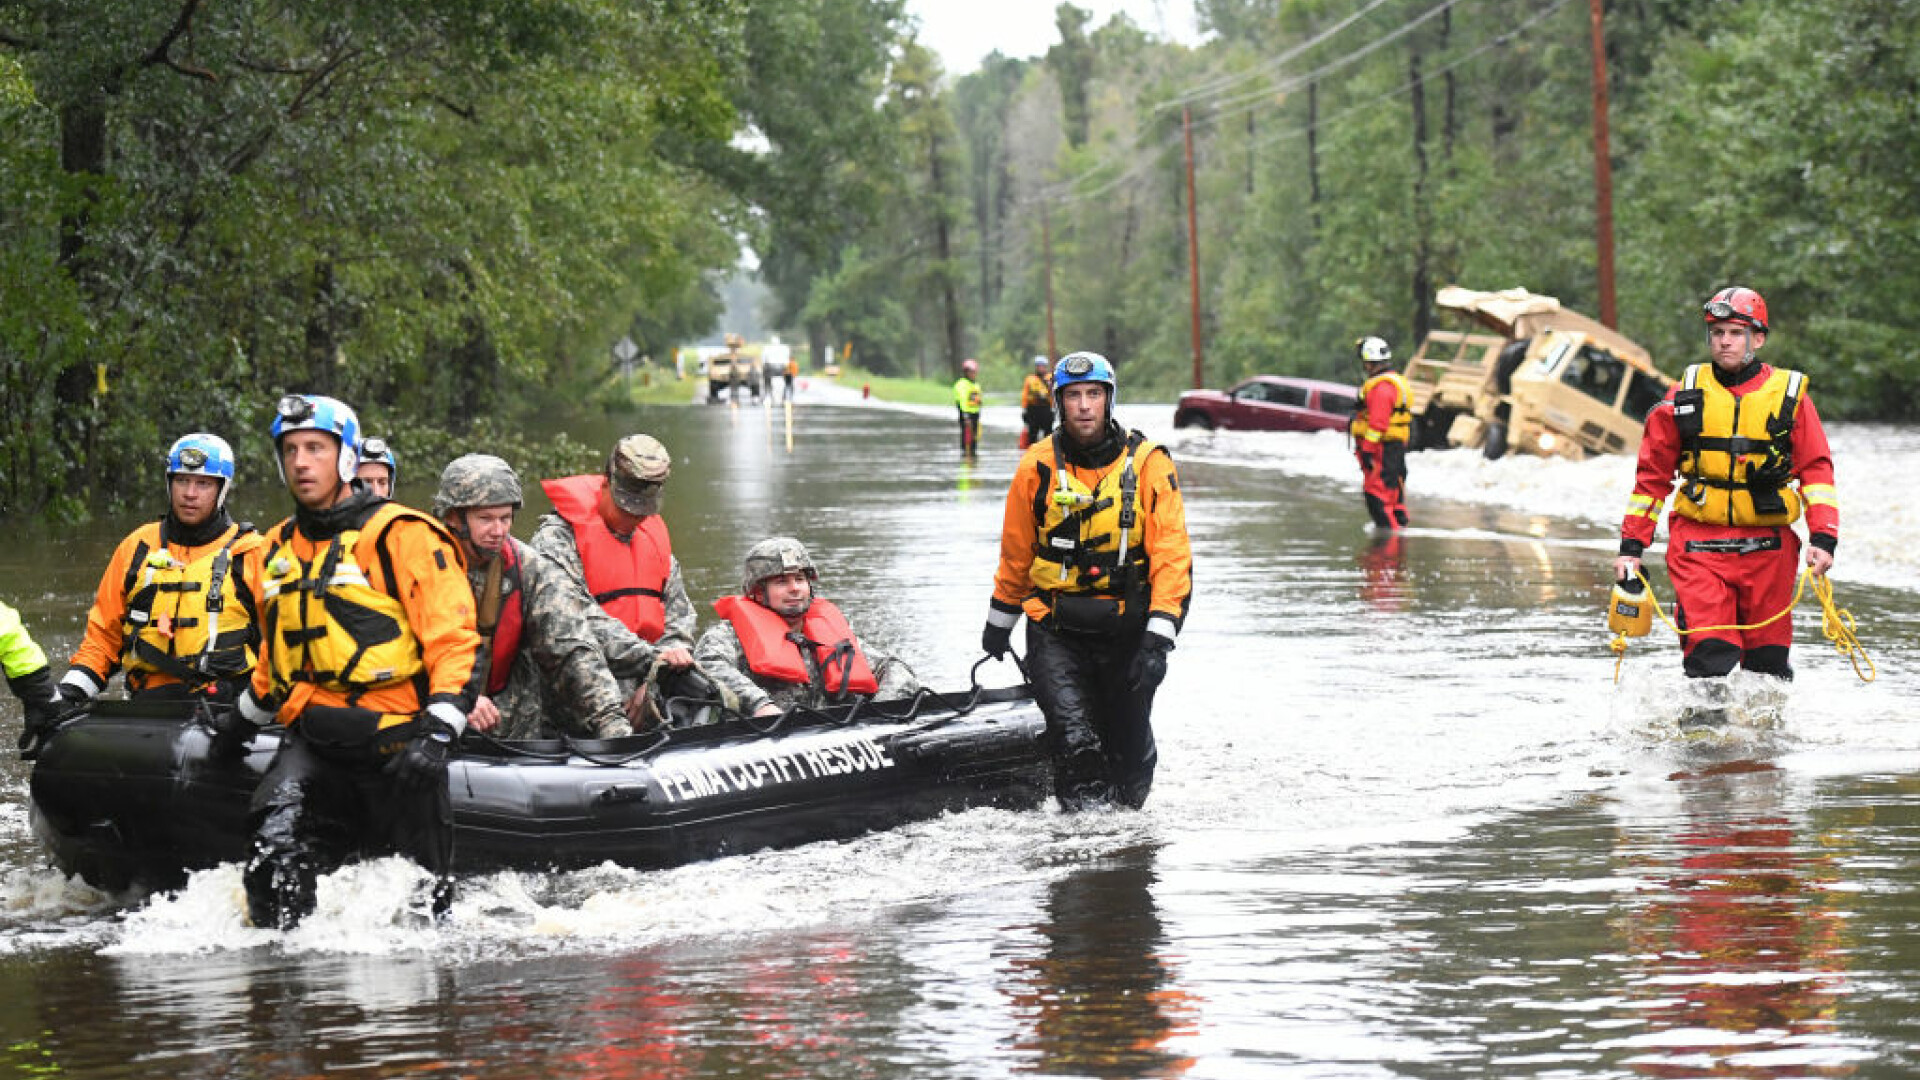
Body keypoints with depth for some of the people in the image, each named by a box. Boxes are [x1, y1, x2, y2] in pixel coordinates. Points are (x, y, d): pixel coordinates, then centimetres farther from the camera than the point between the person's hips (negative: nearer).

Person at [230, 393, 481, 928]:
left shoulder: (403, 535, -4)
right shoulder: (276, 548, 17)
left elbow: (453, 640, -9)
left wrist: (437, 733, -19)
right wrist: (243, 721, 37)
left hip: (396, 738, -4)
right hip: (311, 739, 4)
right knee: (276, 855, -20)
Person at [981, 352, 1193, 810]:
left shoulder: (1148, 463, -4)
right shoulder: (1038, 466, -1)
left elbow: (1171, 555, -7)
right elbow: (1016, 550, 13)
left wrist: (1158, 638, -16)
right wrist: (999, 622, 21)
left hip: (1127, 630, 1)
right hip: (1055, 630, 0)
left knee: (1130, 744, 11)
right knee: (1076, 738, -18)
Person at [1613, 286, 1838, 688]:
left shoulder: (1790, 395, 5)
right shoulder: (1686, 395, 6)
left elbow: (1816, 469, 4)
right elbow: (1652, 474, 11)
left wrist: (1823, 539, -9)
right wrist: (1631, 544, 6)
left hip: (1767, 546, 1)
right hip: (1698, 545, -1)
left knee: (1767, 665, 4)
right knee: (1709, 658, -14)